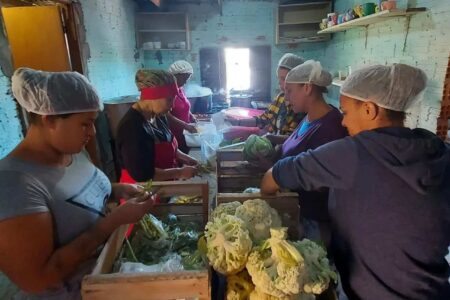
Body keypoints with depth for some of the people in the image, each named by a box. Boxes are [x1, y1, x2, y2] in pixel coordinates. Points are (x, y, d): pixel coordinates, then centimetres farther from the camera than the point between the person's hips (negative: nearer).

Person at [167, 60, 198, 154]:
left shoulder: (180, 89, 11)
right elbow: (166, 116, -24)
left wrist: (195, 121, 7)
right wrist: (185, 126, -28)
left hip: (184, 136, 8)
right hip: (173, 139, -8)